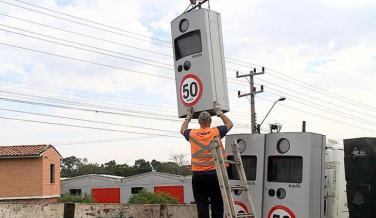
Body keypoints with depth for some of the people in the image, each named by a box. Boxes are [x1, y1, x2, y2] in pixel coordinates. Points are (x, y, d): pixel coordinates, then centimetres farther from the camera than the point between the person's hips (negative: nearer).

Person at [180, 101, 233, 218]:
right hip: (215, 173, -1)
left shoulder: (192, 134, 2)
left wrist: (188, 117, 35)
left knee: (202, 205, 2)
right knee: (217, 205, 3)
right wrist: (219, 112, 24)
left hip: (198, 174, 1)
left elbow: (183, 130, 26)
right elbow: (229, 124, 17)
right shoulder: (216, 132, -2)